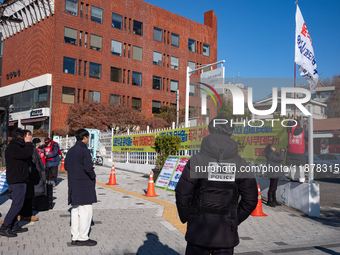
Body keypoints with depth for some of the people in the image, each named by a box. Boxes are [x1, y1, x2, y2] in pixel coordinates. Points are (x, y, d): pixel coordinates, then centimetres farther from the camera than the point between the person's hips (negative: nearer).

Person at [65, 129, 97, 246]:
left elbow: (66, 166, 19)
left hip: (73, 185, 9)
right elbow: (88, 167, -22)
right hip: (84, 185, -9)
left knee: (75, 211, 13)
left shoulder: (71, 151, 12)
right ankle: (82, 238, 2)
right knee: (85, 211, -2)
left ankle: (75, 237, 18)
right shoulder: (84, 150, -14)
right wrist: (93, 176, -5)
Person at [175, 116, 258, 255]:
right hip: (227, 232, 2)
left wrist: (186, 217, 7)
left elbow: (182, 194, -8)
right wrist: (234, 220, 13)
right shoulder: (241, 164, -2)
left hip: (199, 229, -2)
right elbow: (250, 200, 2)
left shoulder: (196, 160, -9)